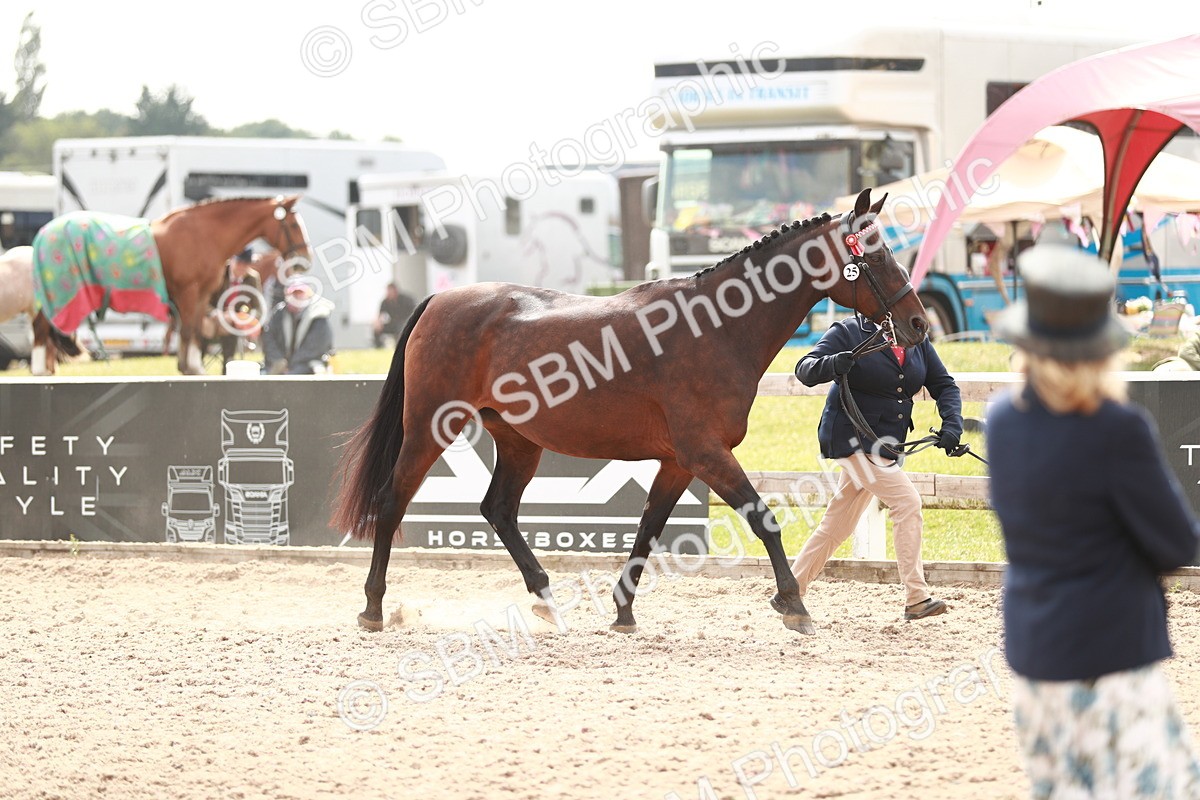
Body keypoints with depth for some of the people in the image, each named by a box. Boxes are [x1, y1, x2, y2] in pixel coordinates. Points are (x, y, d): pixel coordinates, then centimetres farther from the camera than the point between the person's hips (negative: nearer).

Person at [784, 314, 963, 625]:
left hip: (884, 445, 7)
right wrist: (832, 364, -38)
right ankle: (916, 598, -15)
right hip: (852, 438, -7)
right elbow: (805, 370, -15)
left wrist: (951, 424, -11)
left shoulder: (918, 341, 8)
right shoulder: (849, 332, -8)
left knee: (838, 524, 12)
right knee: (907, 501, -17)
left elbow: (944, 386, 7)